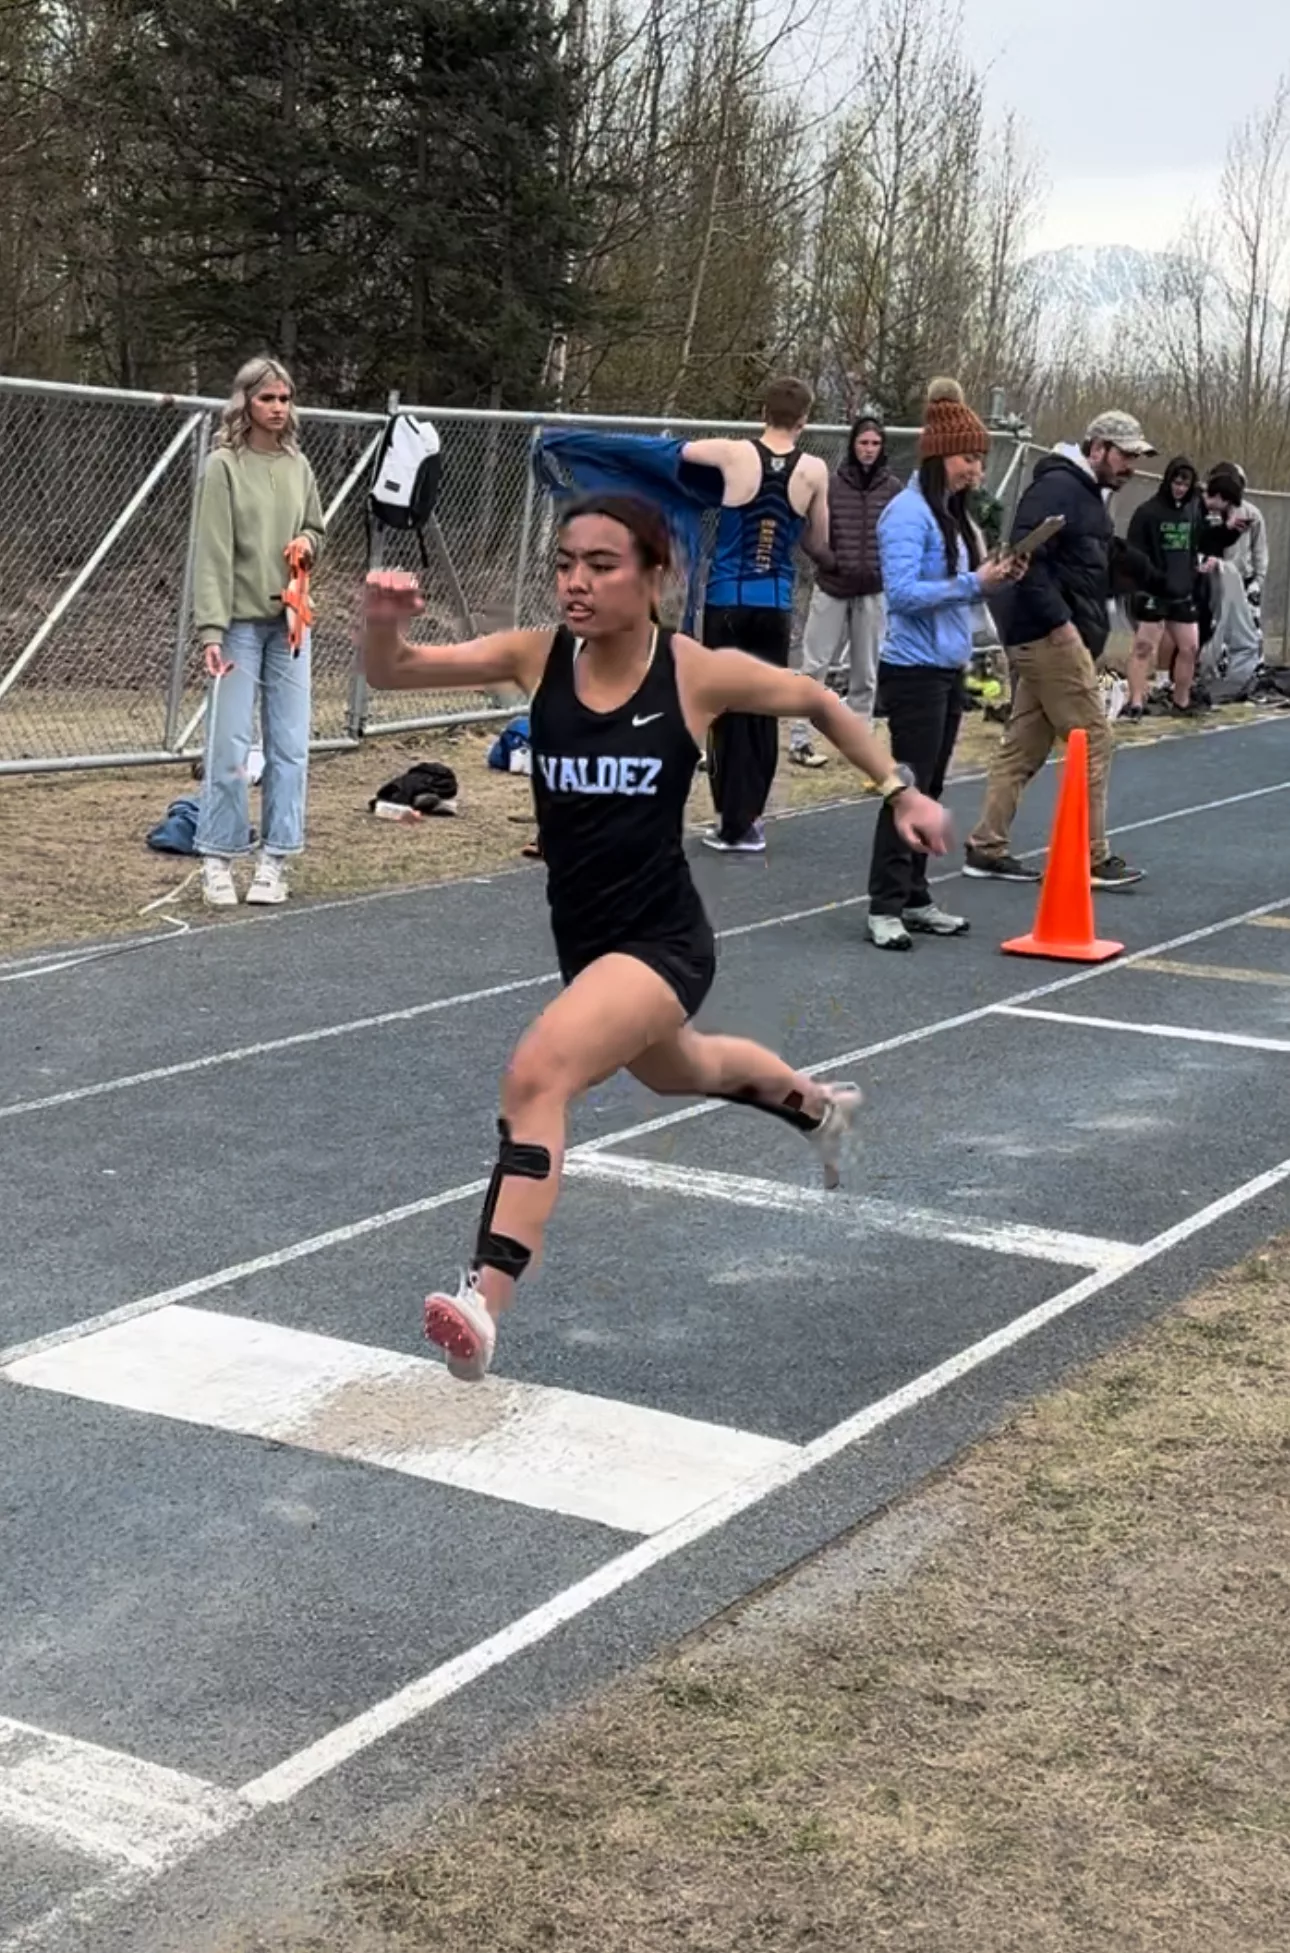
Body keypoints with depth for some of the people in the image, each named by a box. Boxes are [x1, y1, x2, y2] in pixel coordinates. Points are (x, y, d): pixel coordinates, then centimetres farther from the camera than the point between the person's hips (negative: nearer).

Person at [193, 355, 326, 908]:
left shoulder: (298, 466, 9)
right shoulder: (225, 466, -7)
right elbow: (212, 552, -12)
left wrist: (308, 543, -2)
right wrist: (211, 631, -20)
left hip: (289, 620, 5)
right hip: (240, 622, -5)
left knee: (290, 747, 4)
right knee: (230, 747, -3)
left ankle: (274, 860, 12)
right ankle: (217, 861, 7)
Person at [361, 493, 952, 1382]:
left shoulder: (698, 673, -16)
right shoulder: (536, 658, -8)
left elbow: (818, 701, 3)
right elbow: (392, 672, -16)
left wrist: (903, 791, 5)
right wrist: (385, 621, -38)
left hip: (662, 942, -6)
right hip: (583, 938, 7)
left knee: (538, 1074, -31)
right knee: (681, 1071, 35)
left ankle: (486, 1306, -31)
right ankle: (820, 1108, 67)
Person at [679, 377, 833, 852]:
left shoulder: (735, 454, -6)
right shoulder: (814, 470, -1)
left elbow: (677, 449, 10)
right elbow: (817, 546, 8)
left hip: (727, 601, -1)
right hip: (775, 606, 1)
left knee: (727, 711, 4)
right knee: (763, 714, 9)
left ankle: (731, 821, 3)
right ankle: (749, 821, 11)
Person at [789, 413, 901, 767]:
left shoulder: (893, 489, 1)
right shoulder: (831, 485, -1)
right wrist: (827, 559, -13)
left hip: (873, 591, 1)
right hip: (832, 587, -1)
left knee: (866, 672, 8)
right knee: (814, 665, -1)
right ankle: (799, 740, 3)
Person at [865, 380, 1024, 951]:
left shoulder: (953, 514, 13)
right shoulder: (907, 513, -14)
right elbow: (904, 592, -22)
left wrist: (995, 579, 0)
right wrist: (974, 583, -21)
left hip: (949, 668, 9)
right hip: (914, 668, -9)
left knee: (930, 789, 12)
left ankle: (915, 899, 19)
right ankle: (884, 908, -2)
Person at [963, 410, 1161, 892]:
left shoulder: (1090, 496, 20)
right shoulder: (1057, 487, -12)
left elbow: (1109, 558, 25)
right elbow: (1025, 556, -22)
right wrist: (1058, 619, -24)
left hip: (1047, 638, 10)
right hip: (1050, 636, -10)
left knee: (1024, 745, 11)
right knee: (1092, 742, -6)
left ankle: (987, 848, 15)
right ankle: (1093, 858, 0)